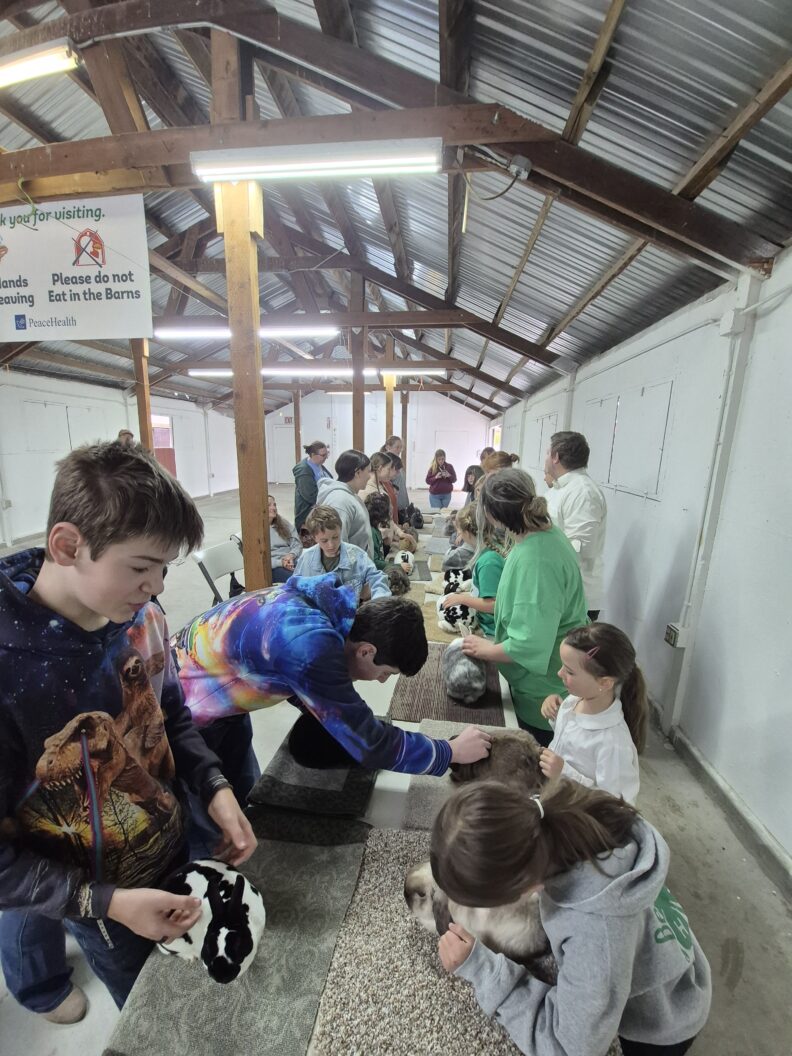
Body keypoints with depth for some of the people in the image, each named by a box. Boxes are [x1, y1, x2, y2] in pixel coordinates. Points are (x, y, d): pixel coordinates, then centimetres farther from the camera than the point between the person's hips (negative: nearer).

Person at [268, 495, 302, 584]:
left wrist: (291, 555, -10)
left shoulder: (284, 524, 20)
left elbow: (297, 544, 13)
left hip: (292, 562, 4)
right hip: (274, 567, -4)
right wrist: (280, 562, -18)